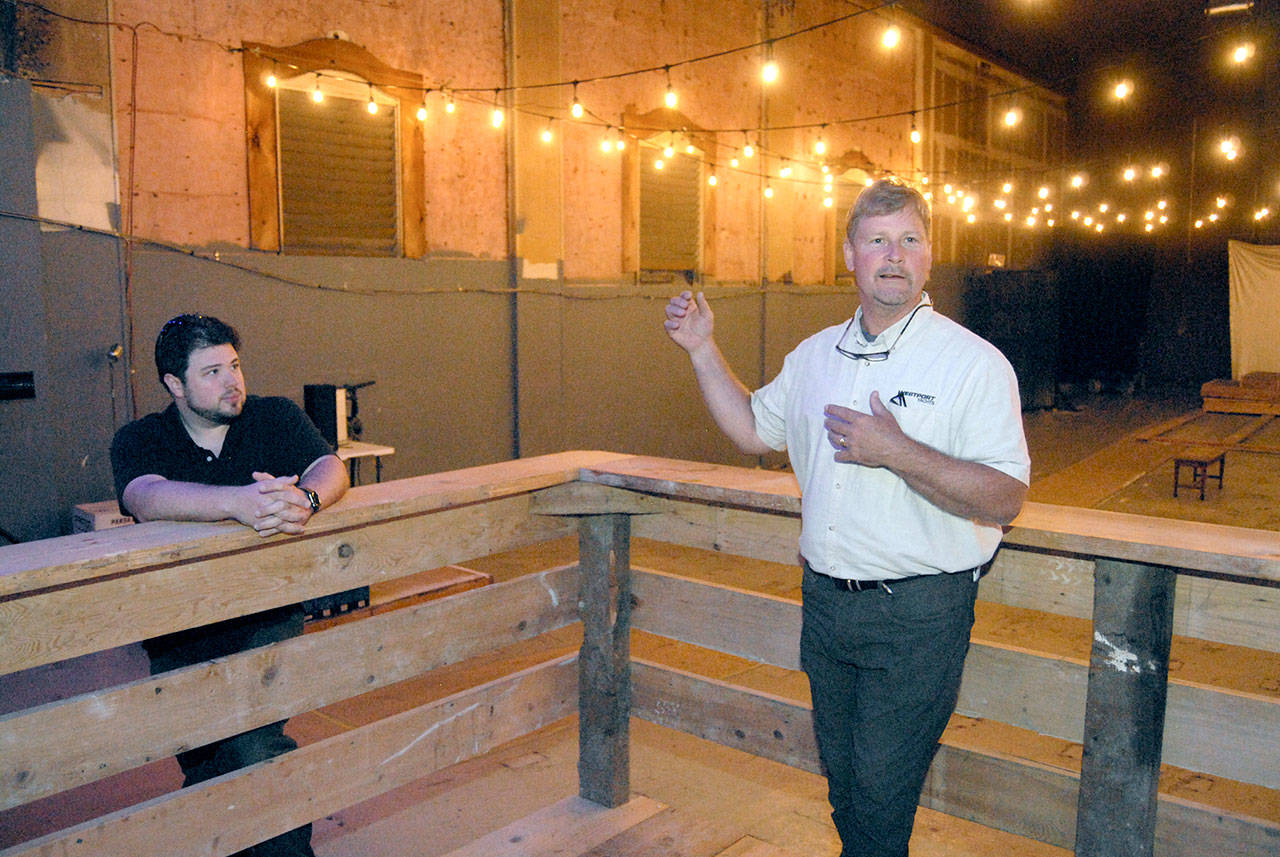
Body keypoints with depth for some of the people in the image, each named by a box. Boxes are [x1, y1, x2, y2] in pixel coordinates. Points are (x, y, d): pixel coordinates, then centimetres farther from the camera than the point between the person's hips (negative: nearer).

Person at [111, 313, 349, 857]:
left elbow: (329, 467, -15)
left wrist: (306, 499, -41)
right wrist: (239, 502, -44)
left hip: (267, 619, -1)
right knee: (204, 770, 10)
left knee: (252, 748, -19)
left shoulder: (276, 418, 1)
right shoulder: (138, 441, -4)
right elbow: (146, 498, -26)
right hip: (179, 634, 1)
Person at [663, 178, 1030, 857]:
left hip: (918, 615, -5)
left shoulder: (975, 364, -11)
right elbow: (754, 429, 18)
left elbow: (1005, 499, -16)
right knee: (844, 786, 19)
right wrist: (701, 348, 9)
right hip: (825, 601, 6)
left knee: (880, 798, 2)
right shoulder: (815, 355, 8)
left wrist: (897, 452, -27)